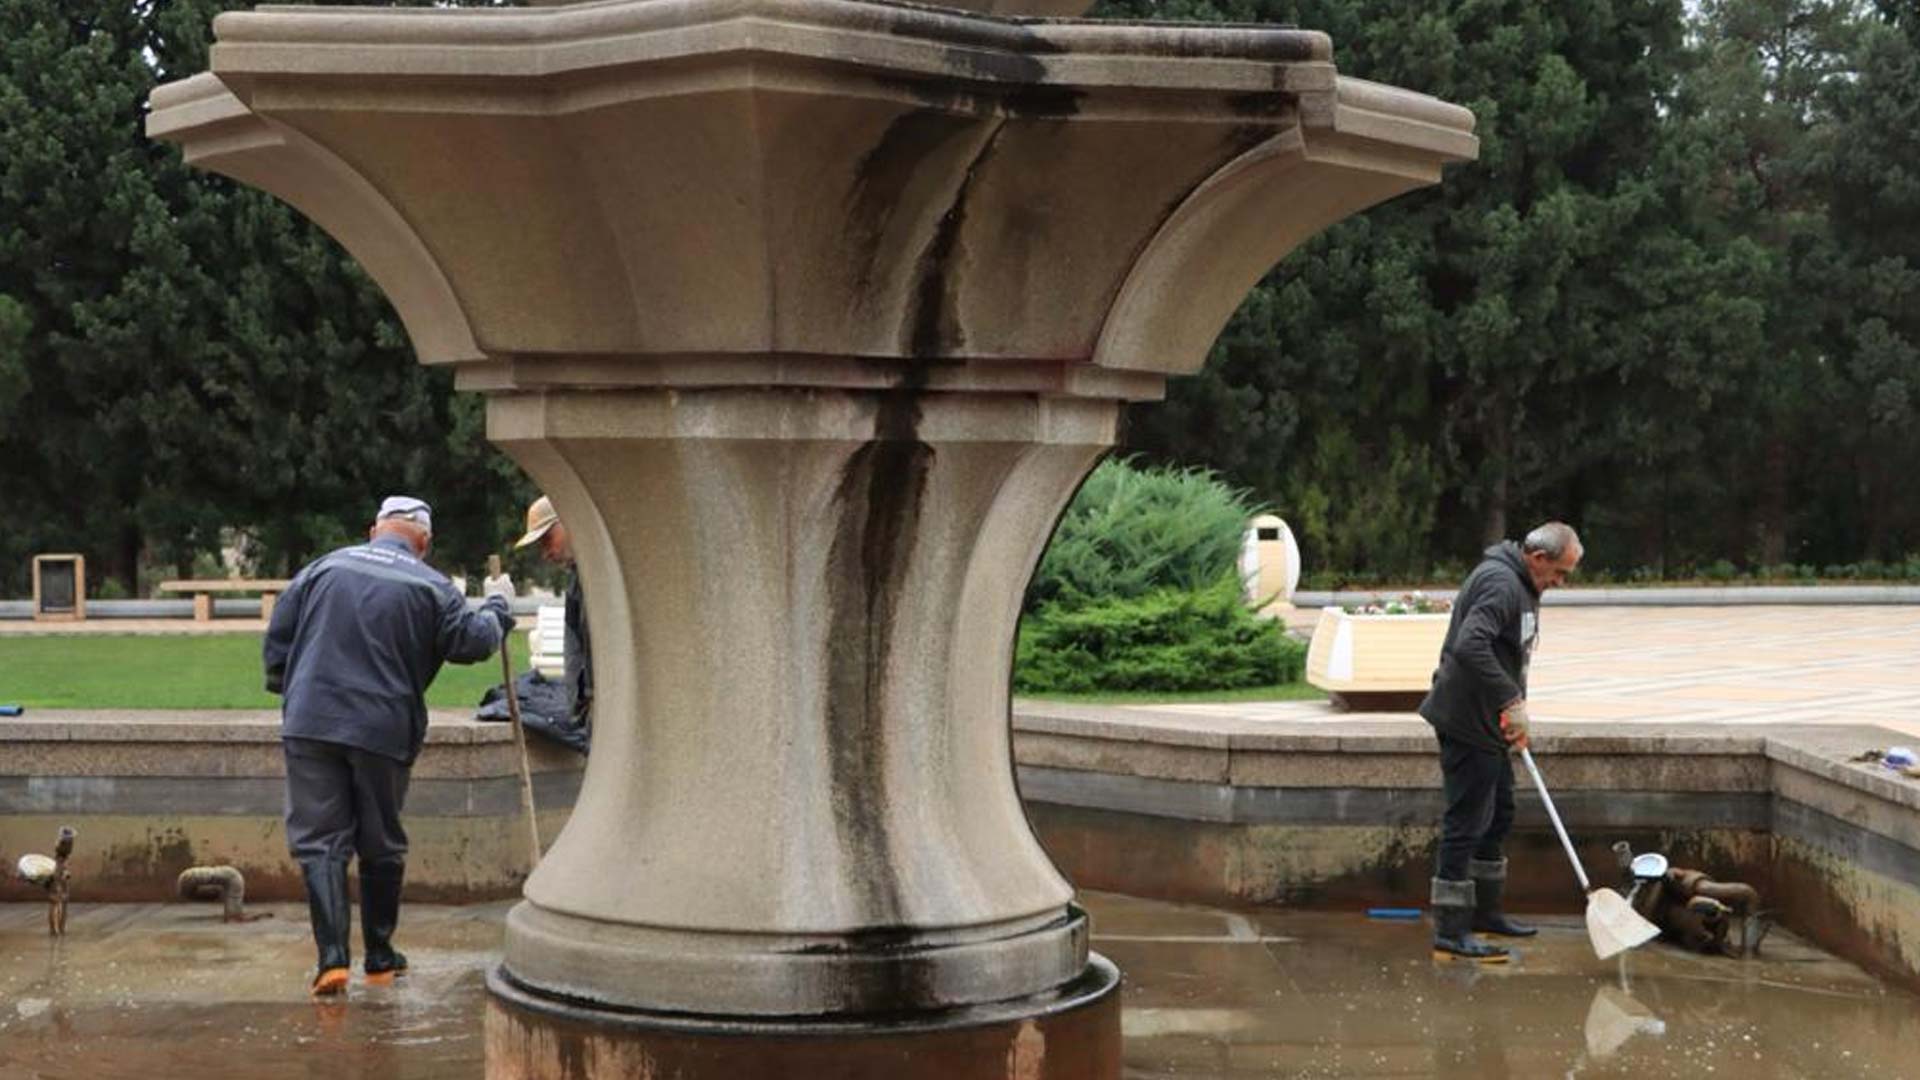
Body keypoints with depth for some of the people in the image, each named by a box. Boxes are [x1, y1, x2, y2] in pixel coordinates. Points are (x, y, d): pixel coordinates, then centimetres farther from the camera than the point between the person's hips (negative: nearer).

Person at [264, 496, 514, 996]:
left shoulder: (323, 568, 9)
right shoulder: (431, 588, 2)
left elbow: (277, 635, 10)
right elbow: (471, 642, 0)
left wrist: (287, 690, 23)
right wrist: (496, 612, 21)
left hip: (310, 724, 1)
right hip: (384, 730, -1)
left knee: (319, 841, 2)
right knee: (381, 846, 13)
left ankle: (332, 956, -10)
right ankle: (380, 958, 21)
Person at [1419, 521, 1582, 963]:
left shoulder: (1519, 585, 16)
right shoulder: (1500, 583, -20)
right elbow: (1469, 647, -33)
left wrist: (1513, 716, 21)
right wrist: (1512, 700, -31)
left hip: (1488, 724, 11)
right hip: (1466, 723, -11)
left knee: (1498, 816, 19)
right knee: (1465, 823, -8)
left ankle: (1485, 912, 31)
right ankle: (1450, 931, -4)